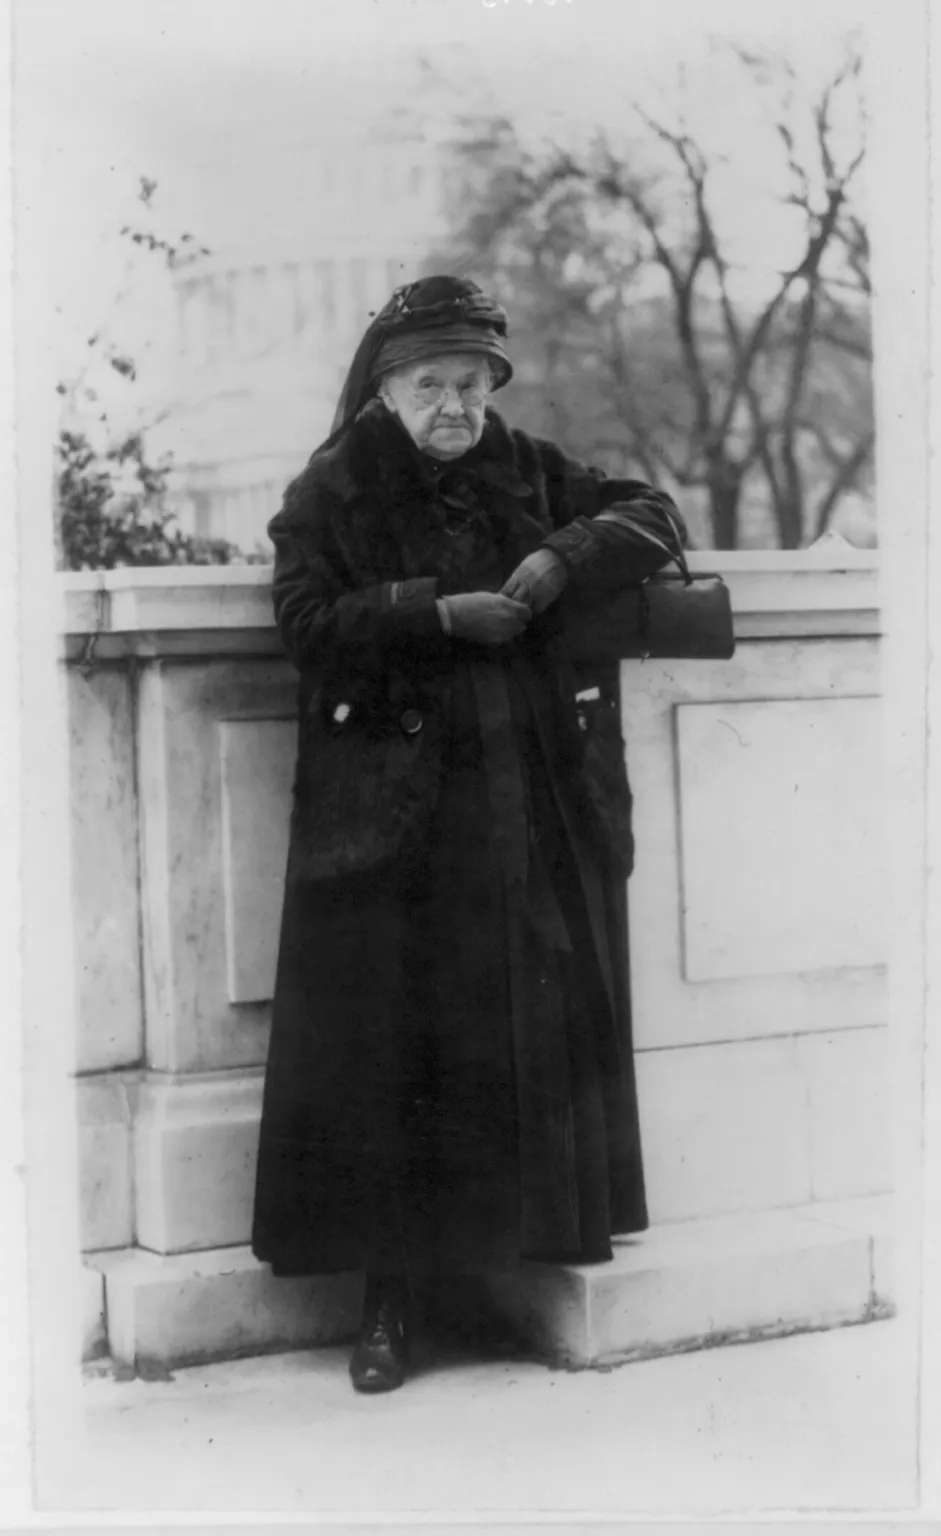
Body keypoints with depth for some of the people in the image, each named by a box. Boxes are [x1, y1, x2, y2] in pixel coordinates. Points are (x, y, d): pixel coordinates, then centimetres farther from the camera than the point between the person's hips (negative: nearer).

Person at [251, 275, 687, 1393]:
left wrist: (560, 561, -8)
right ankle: (388, 1299, 4)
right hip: (388, 818, -3)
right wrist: (438, 611, -17)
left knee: (533, 1037, 3)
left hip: (529, 812, 3)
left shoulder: (531, 474, 13)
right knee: (389, 1049, -4)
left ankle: (530, 1255, 16)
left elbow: (651, 515, 10)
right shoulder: (330, 494, 3)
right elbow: (307, 621, -8)